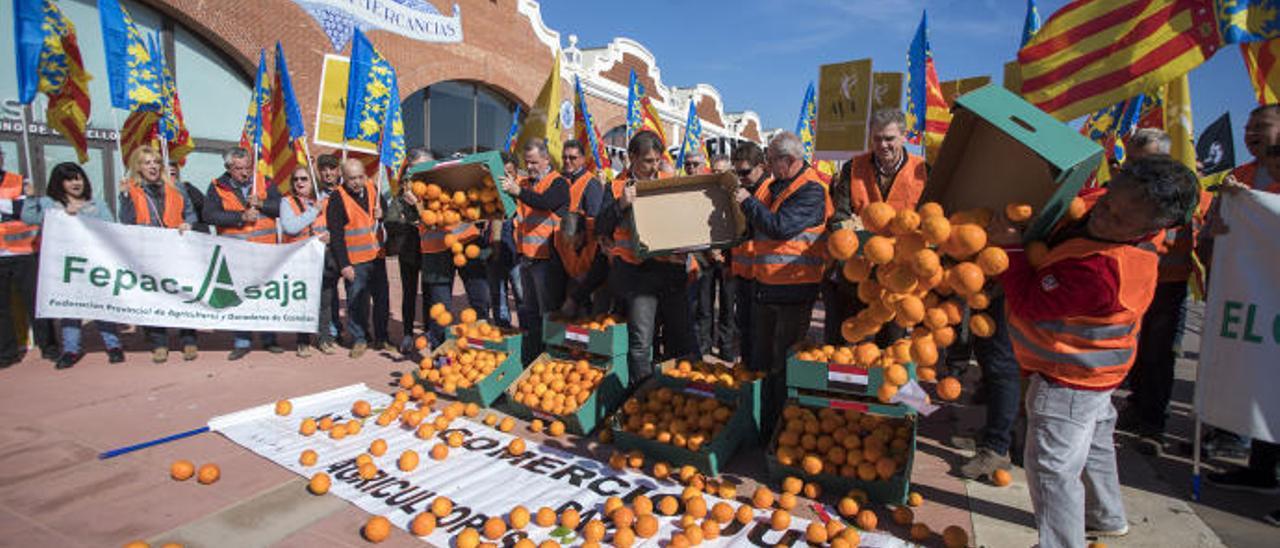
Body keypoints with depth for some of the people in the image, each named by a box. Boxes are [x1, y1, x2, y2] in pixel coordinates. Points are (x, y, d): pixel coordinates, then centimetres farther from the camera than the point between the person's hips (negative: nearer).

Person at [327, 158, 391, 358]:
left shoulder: (373, 189, 5)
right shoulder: (338, 199, -9)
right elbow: (335, 235, -10)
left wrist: (382, 214, -5)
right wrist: (343, 264, -13)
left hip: (377, 256, 5)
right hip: (354, 261, -4)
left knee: (382, 299, 10)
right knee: (356, 302, 0)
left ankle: (381, 338, 22)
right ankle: (359, 340, 15)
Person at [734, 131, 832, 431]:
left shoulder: (811, 191, -13)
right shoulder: (773, 186, 13)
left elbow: (780, 227, -25)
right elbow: (755, 230, 24)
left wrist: (748, 201, -14)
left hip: (793, 290, -8)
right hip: (765, 285, 8)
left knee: (784, 364, 2)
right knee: (761, 359, 17)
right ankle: (761, 419, 31)